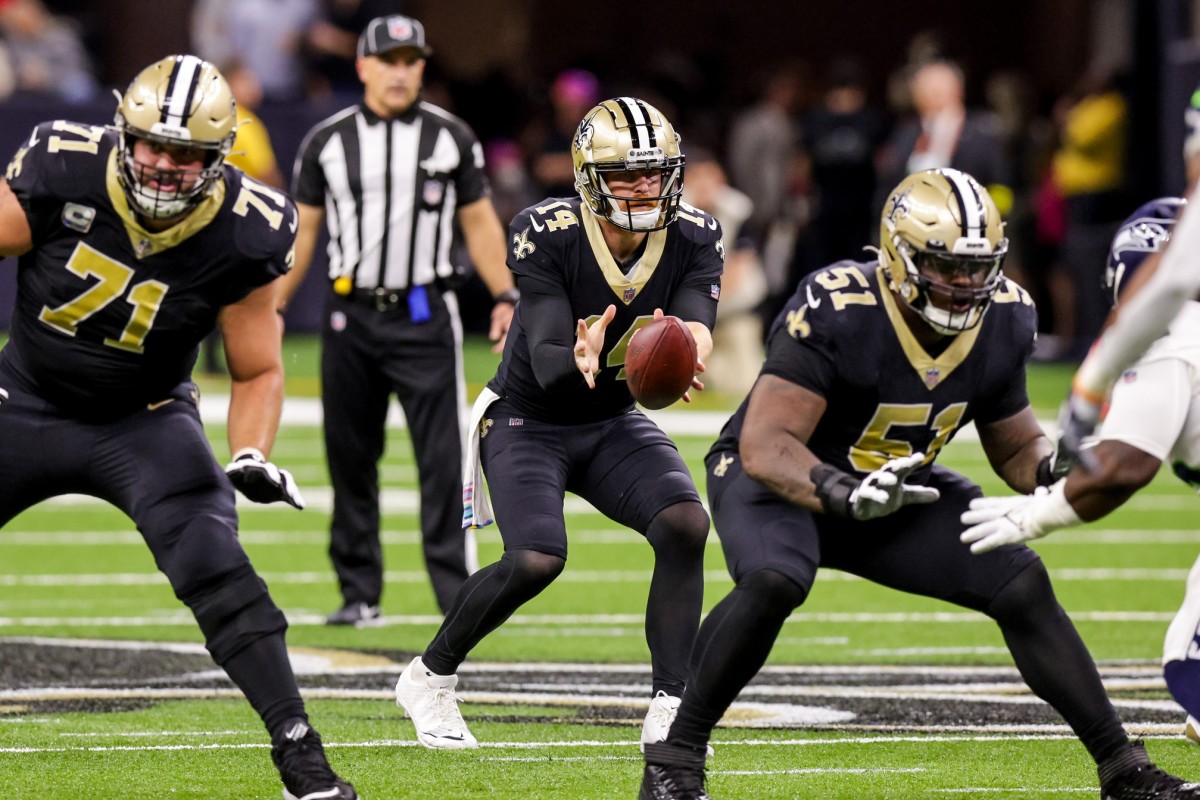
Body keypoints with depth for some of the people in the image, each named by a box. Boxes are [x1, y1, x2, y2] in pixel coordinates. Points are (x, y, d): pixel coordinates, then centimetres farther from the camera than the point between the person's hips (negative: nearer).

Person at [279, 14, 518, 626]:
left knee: (443, 457, -8)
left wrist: (504, 295, -3)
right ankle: (359, 594, 14)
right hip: (351, 316, 2)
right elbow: (302, 230, 9)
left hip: (424, 316, -2)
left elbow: (479, 222, 8)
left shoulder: (451, 137, 3)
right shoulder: (327, 140, 4)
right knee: (350, 460, 6)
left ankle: (458, 593, -9)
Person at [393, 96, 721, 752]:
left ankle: (669, 712, -15)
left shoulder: (693, 241, -12)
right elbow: (546, 361, -32)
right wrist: (580, 362, -56)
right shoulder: (548, 236, -24)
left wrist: (686, 351, -52)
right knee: (536, 561, -25)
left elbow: (695, 334, -27)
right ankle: (429, 678, 1)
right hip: (528, 420, -4)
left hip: (612, 424, 4)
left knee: (685, 526, -22)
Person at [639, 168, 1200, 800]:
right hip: (780, 480, -6)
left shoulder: (1004, 320, -13)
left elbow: (1013, 446, 3)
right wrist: (845, 494, -53)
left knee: (1023, 586, -8)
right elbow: (764, 447, -36)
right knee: (773, 582, -36)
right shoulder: (835, 312, -32)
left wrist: (1051, 466, -21)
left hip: (895, 487, 6)